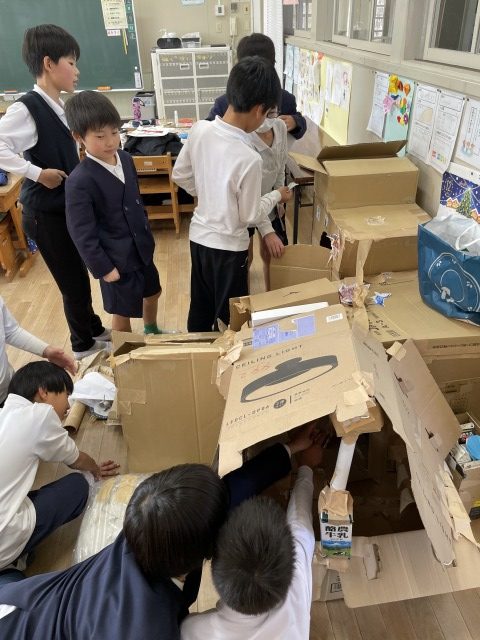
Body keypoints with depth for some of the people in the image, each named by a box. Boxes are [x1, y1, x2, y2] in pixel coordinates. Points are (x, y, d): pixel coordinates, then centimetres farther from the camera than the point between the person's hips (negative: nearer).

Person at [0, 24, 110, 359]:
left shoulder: (60, 106, 7)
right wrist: (36, 173, -23)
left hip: (69, 205, 8)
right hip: (46, 212, -8)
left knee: (79, 276, 21)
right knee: (74, 282, 5)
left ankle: (93, 328, 41)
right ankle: (84, 344, 25)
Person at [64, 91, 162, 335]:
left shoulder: (125, 159, -1)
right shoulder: (79, 181, -23)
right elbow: (82, 233, -20)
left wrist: (147, 234, 15)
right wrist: (102, 268, -18)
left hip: (142, 248, 8)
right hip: (116, 259, -8)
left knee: (152, 293, 27)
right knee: (122, 313, 10)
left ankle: (152, 332, 55)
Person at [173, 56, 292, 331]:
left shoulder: (200, 129, -8)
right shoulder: (249, 158, -26)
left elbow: (180, 175, 6)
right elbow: (249, 216, -14)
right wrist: (277, 195, 3)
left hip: (199, 235, 7)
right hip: (228, 247, -7)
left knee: (200, 310, 24)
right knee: (229, 318, 14)